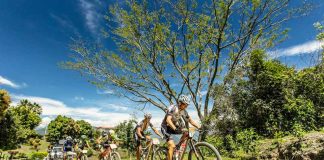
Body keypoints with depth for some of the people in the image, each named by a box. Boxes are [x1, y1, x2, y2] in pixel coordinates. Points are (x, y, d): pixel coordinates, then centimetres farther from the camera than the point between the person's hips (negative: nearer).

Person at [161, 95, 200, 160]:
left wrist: (199, 127, -13)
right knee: (172, 145, -21)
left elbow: (190, 120, 0)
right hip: (166, 127, -7)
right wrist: (175, 129, -49)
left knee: (186, 132, -13)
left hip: (174, 127, 7)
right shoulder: (173, 108, -24)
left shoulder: (184, 111, -2)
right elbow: (168, 120, -36)